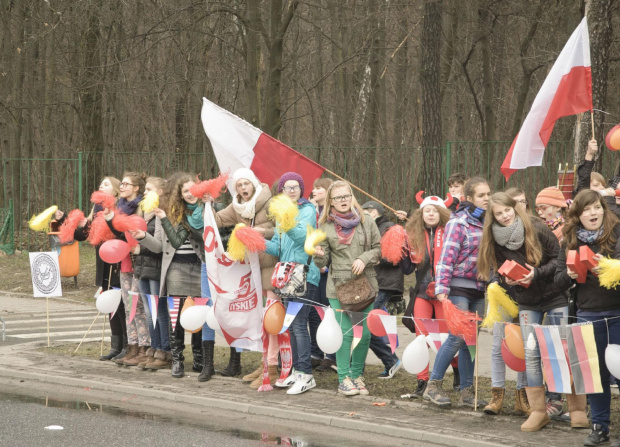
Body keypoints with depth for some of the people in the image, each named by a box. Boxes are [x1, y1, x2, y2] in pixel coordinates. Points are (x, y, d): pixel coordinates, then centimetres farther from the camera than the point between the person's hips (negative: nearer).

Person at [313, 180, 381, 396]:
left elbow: (379, 248, 8)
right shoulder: (326, 227, 1)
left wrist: (364, 259, -9)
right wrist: (318, 254, -21)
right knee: (345, 333, -4)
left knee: (365, 333, 4)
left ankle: (356, 375, 18)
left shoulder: (366, 222, 4)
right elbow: (322, 263, 1)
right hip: (339, 285, -2)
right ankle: (344, 378, 6)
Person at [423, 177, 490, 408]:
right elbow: (447, 257, -13)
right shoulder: (458, 223, -8)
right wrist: (442, 288, -18)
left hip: (479, 289, 7)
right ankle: (433, 385, 1)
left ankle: (466, 392, 12)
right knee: (457, 336, -10)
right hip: (459, 287, -7)